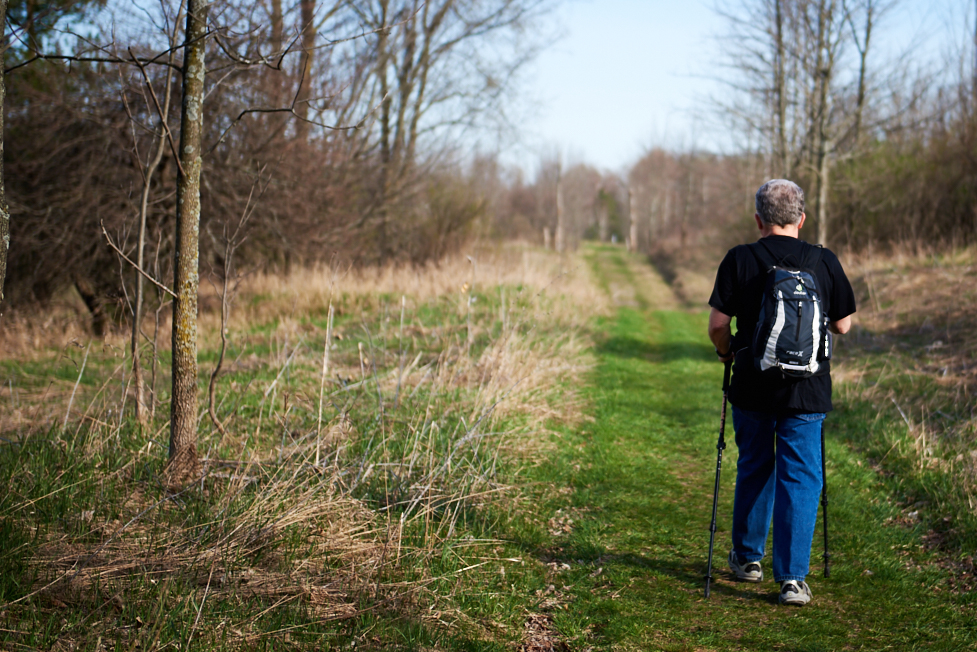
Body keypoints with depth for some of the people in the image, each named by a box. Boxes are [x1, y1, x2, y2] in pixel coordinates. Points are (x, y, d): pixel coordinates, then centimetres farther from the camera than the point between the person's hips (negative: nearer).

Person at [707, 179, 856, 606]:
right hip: (807, 392, 0)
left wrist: (726, 351, 14)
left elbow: (718, 323, -7)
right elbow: (843, 325, 7)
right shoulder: (826, 263, -2)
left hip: (752, 387, 0)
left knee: (754, 470, 18)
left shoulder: (740, 260, -5)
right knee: (800, 479, 3)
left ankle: (747, 558, 31)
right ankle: (793, 578, -2)